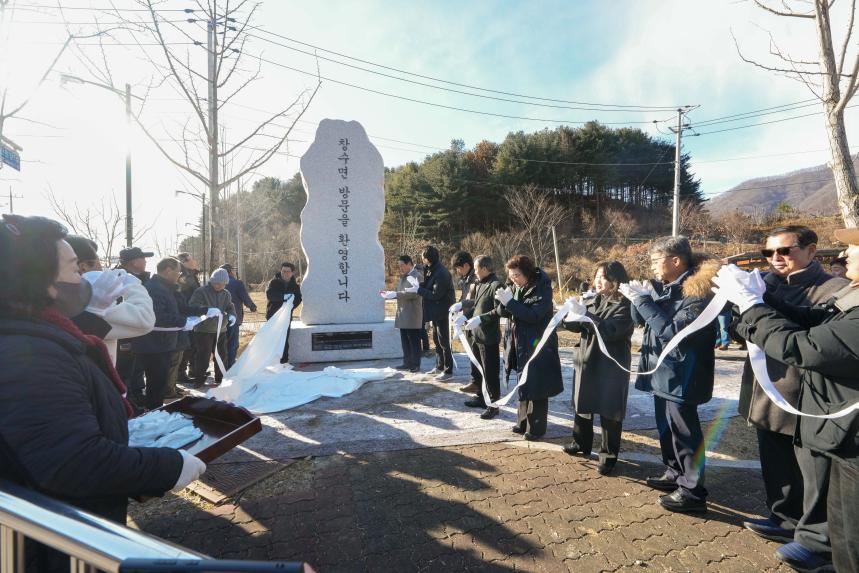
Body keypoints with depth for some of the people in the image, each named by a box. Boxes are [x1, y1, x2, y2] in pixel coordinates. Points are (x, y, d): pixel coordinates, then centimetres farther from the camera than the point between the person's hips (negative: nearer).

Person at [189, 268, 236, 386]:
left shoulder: (226, 294, 7)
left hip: (221, 330, 5)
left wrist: (232, 315, -14)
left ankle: (220, 378, 28)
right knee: (203, 357, -3)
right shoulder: (201, 292, -10)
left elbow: (230, 306, 10)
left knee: (222, 355, 14)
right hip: (204, 331, -5)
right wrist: (207, 310, -35)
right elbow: (192, 306, -18)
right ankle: (199, 379, 12)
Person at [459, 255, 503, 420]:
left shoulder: (496, 285, -16)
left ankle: (493, 404, 12)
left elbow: (498, 311, -22)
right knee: (479, 369, 20)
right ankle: (480, 397, 35)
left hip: (488, 336, -9)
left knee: (490, 372, 1)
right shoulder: (479, 284, 11)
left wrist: (480, 319, -26)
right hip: (477, 334, 9)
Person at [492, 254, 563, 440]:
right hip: (520, 343, 7)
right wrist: (503, 304, -15)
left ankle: (536, 427, 14)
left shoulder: (542, 288, -15)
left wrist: (509, 302, -27)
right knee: (523, 385, 17)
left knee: (536, 387, 2)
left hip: (537, 345, -7)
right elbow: (509, 312, 7)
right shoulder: (517, 287, 4)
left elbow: (533, 315, -26)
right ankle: (524, 422, 30)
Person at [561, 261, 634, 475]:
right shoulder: (592, 300, 7)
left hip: (611, 367, -7)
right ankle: (582, 444, 36)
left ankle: (608, 456, 18)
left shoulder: (624, 305, -13)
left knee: (609, 412, 4)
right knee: (582, 404, 17)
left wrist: (585, 314, -29)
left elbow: (609, 331, -25)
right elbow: (576, 326, 6)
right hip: (586, 361, 7)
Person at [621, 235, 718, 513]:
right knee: (666, 426, 18)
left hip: (681, 374, -9)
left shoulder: (697, 290, -18)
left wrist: (644, 301, -22)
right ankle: (675, 474, 33)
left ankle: (693, 491, 12)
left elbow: (674, 331, -25)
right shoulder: (664, 287, 8)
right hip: (662, 370, 9)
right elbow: (640, 319, 12)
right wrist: (639, 297, -7)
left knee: (684, 429, 0)